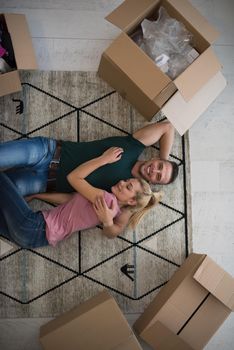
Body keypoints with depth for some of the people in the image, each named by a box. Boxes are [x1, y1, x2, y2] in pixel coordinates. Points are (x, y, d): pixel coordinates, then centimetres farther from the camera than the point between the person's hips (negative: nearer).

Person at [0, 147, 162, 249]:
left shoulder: (107, 199, -15)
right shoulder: (104, 199, 13)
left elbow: (73, 177, -10)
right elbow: (71, 199, 13)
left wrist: (104, 159, -7)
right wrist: (32, 193, 13)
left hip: (33, 229, -9)